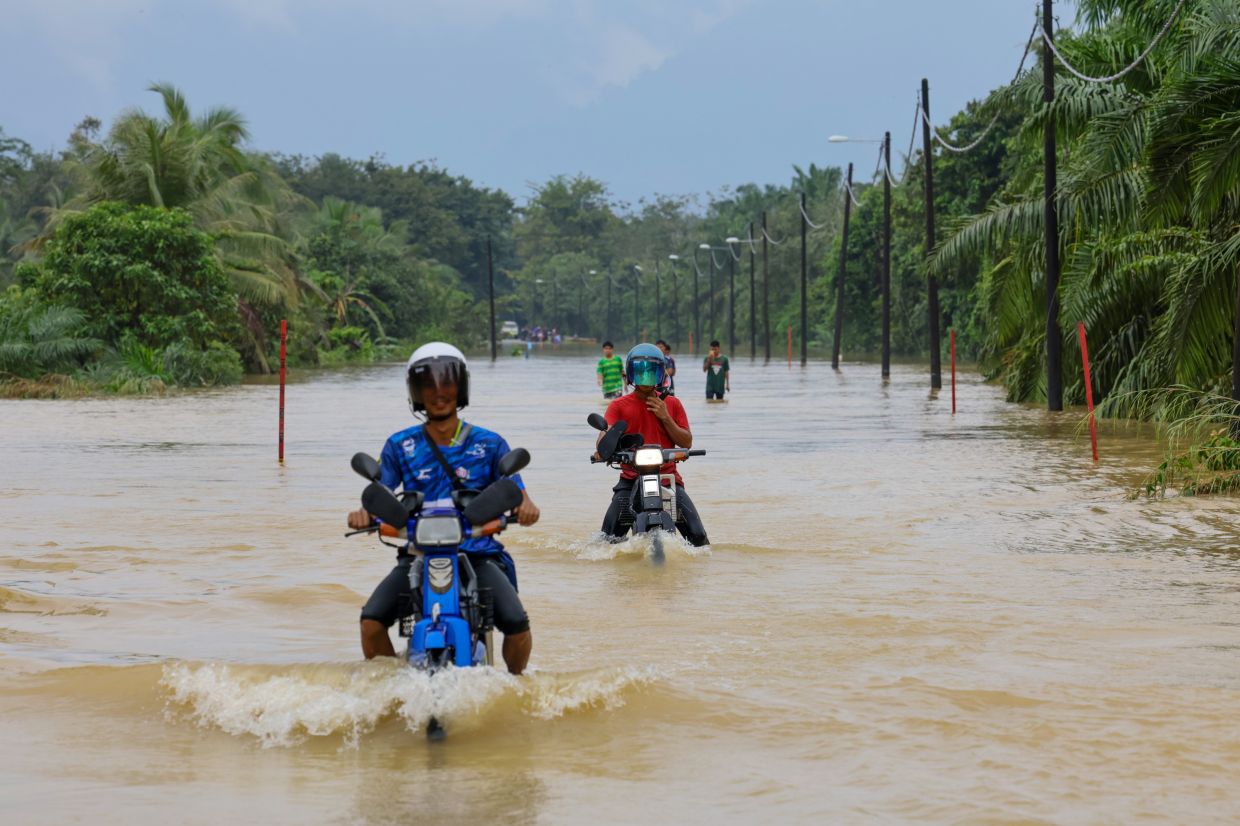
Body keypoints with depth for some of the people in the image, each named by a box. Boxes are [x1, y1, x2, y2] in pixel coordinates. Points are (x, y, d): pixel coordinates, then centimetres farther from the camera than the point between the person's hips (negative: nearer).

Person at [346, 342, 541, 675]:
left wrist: (525, 507, -22)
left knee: (517, 625, -22)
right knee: (371, 622, -23)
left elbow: (515, 494, 3)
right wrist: (364, 513, -22)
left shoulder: (489, 444, 8)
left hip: (478, 553, -1)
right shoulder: (400, 446, 9)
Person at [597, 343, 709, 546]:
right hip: (631, 480, -1)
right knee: (609, 538, -14)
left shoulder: (672, 404, 11)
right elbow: (605, 435, -10)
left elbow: (686, 442, 6)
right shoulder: (619, 406, 6)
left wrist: (665, 417, -7)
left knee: (697, 536, -10)